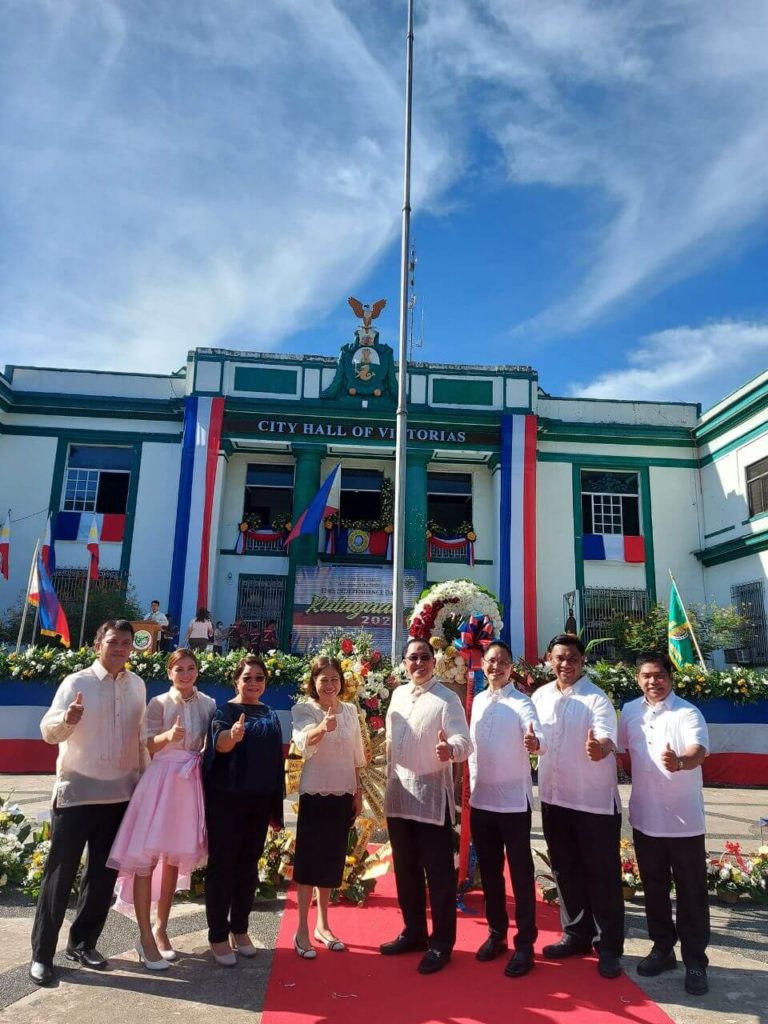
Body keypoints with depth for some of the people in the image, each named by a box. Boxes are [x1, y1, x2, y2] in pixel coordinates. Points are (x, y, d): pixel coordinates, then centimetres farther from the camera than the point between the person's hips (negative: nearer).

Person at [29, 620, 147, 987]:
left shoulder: (137, 685, 3)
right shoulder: (77, 682, -10)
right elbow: (48, 731, -17)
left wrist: (146, 775, 12)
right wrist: (67, 719, -38)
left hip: (120, 794, 5)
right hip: (76, 792, -4)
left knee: (103, 874, 13)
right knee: (60, 873, 4)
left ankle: (83, 943, 29)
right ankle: (42, 953, 18)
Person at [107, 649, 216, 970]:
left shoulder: (208, 704, 5)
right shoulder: (159, 703, -2)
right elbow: (149, 745, -7)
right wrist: (169, 736, -26)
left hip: (192, 782, 3)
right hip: (161, 779, -3)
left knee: (176, 858, 11)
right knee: (147, 856, -4)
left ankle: (161, 929, 25)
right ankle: (145, 936, 7)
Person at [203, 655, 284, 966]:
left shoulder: (271, 716, 8)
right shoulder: (225, 711, -8)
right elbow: (219, 743, -28)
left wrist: (276, 808, 12)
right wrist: (233, 734, -52)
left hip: (260, 801, 5)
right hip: (226, 799, -5)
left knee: (248, 865, 12)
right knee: (222, 864, 1)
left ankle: (239, 929, 25)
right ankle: (218, 935, 12)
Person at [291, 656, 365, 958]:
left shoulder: (350, 710, 2)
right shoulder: (304, 709, -12)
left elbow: (356, 755, 10)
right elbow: (303, 743, -33)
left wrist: (358, 791, 9)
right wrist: (321, 727, -53)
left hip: (343, 794, 4)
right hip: (314, 794, -4)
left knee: (332, 860, 13)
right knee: (308, 859, 0)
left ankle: (323, 925, 27)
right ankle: (302, 930, 13)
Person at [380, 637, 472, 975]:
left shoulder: (447, 698, -10)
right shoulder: (398, 695, 9)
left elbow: (464, 741, -19)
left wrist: (450, 749, -42)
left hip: (432, 796, -6)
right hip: (399, 794, 6)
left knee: (439, 873, 4)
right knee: (405, 870, 17)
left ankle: (441, 943, 19)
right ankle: (413, 932, 33)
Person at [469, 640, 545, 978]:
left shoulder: (521, 702, -9)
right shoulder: (477, 701, 7)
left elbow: (537, 735, -26)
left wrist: (534, 743, -49)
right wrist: (472, 784, 13)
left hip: (513, 800, -5)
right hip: (480, 798, 5)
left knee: (520, 873, 4)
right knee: (489, 871, 15)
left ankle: (525, 944, 15)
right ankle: (496, 934, 30)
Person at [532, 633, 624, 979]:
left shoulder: (596, 698, -12)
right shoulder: (540, 696, 3)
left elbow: (607, 737, -28)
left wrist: (599, 747, -47)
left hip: (595, 800, -5)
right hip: (554, 798, 5)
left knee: (602, 874, 5)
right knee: (565, 870, 16)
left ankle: (609, 947, 20)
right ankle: (576, 935, 33)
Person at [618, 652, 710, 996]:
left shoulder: (688, 713, -13)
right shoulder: (630, 711, 2)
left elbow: (699, 750, -30)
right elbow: (619, 749, 14)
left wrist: (680, 762, -50)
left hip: (684, 819, -4)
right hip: (645, 816, 4)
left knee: (691, 893, 6)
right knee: (654, 888, 16)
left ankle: (695, 962, 20)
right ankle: (662, 948, 33)